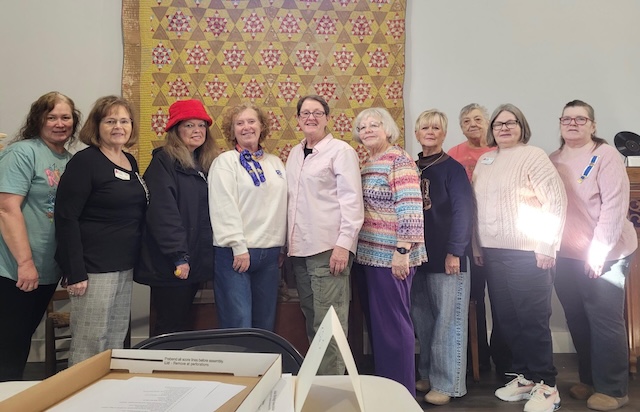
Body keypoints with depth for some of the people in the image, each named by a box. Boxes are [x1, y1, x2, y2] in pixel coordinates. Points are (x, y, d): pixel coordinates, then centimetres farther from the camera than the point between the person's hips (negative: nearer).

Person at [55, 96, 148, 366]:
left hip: (125, 267, 8)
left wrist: (136, 261, 14)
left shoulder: (130, 162, 11)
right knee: (89, 345, 0)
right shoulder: (85, 161, -10)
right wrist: (75, 272, -20)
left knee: (116, 342, 16)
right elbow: (66, 218, -16)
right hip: (94, 268, -7)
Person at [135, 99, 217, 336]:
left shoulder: (204, 165, 13)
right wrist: (178, 256, -22)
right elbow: (163, 212, -19)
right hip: (170, 263, -7)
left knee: (181, 326, 17)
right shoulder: (164, 162, -10)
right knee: (170, 328, 1)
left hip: (196, 261, 8)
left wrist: (204, 258, 9)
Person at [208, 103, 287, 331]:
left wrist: (282, 247, 9)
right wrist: (238, 247, -17)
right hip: (235, 252, -5)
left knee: (265, 325, 12)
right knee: (238, 325, -5)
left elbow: (282, 205, 13)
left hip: (270, 252, 5)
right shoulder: (225, 162, -1)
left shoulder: (276, 162, 15)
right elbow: (224, 207, -11)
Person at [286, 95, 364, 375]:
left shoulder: (341, 151, -3)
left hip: (328, 248, -7)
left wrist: (344, 244, -17)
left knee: (329, 323, -6)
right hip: (300, 248, 7)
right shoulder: (295, 154, 17)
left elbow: (352, 200, -9)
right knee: (312, 321, 13)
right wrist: (287, 244, 15)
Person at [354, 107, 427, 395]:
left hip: (391, 255, -8)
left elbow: (410, 208, -19)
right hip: (372, 254, 8)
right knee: (379, 321, 15)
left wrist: (402, 251, -22)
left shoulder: (398, 158, -11)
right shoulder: (367, 164, 15)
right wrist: (364, 250, 12)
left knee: (393, 322, 0)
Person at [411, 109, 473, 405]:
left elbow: (463, 212, -10)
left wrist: (455, 251, -17)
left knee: (447, 321, 2)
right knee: (423, 322, 13)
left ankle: (446, 383, 13)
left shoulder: (452, 168, -4)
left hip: (445, 257, -5)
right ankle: (428, 375, 27)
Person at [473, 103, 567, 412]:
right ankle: (524, 377, 25)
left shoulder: (532, 156, -5)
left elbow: (557, 200, -11)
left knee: (533, 319, -1)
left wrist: (547, 246, -14)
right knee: (506, 319, 10)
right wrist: (477, 245, 12)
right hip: (493, 252, 6)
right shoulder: (484, 161, 13)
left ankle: (546, 386, 12)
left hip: (528, 253, -6)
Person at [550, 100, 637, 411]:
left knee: (604, 319, 0)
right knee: (577, 319, 12)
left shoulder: (605, 155, -8)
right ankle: (589, 379, 28)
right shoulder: (552, 160, 9)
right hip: (566, 255, 6)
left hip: (603, 253, -5)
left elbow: (615, 204, -15)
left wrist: (598, 250, -19)